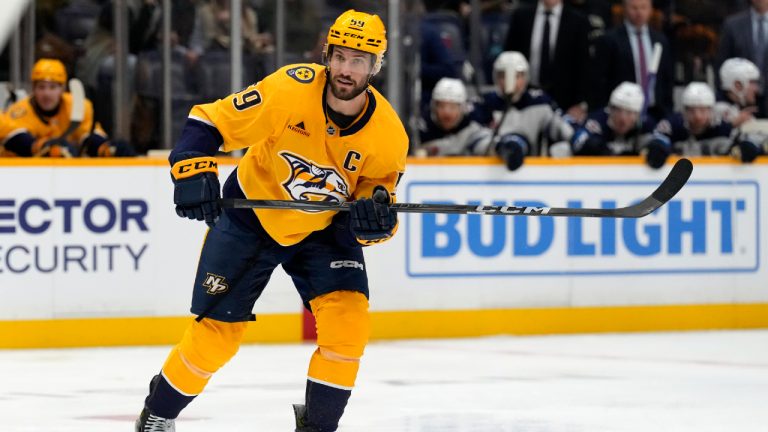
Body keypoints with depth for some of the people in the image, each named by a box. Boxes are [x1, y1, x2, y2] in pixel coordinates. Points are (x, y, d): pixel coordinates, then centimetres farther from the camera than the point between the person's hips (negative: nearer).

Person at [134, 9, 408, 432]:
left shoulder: (388, 134, -19)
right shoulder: (289, 90, -27)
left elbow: (377, 197, -9)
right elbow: (209, 120, -21)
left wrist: (375, 217, -33)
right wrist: (193, 171, -36)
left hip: (322, 228, 2)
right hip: (251, 216, -2)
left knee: (348, 318, -18)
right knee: (217, 331, -1)